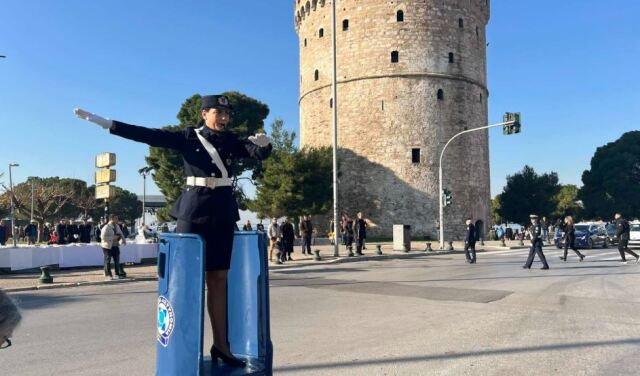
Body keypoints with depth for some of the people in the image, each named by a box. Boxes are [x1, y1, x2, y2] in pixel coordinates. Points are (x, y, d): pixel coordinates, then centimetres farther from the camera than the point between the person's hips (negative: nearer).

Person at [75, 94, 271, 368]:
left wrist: (264, 143, -25)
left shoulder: (231, 141, 9)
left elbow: (259, 154, -1)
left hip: (223, 212, 3)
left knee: (218, 278, 6)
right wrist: (105, 123, -12)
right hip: (194, 209, -3)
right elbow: (147, 135, -6)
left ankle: (220, 344, 11)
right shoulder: (187, 137, 0)